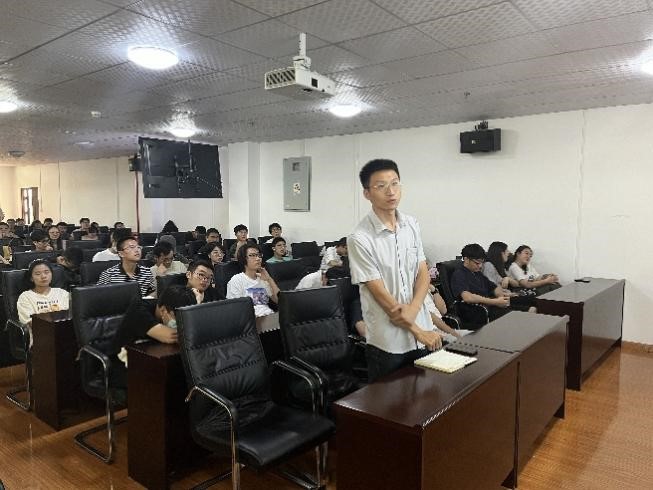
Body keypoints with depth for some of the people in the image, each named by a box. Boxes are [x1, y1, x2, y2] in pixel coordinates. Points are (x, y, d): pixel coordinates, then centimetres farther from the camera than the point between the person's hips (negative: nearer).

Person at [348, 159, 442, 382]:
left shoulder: (412, 225, 3)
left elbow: (423, 272, 4)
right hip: (387, 342, -5)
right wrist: (418, 331, -12)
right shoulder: (360, 238, -16)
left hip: (424, 335, 5)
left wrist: (413, 309, -15)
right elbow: (380, 293, -15)